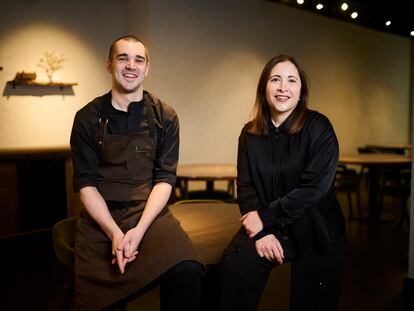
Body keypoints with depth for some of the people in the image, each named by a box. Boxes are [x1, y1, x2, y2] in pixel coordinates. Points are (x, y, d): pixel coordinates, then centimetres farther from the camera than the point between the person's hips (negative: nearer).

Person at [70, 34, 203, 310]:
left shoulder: (164, 117, 5)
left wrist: (139, 230, -15)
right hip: (100, 217, 0)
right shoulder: (88, 118, 5)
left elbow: (165, 178, 0)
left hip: (150, 212, 0)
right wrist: (115, 233, -14)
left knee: (187, 271, -28)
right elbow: (86, 183, 1)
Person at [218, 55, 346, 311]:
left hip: (314, 230, -1)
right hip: (266, 225, 2)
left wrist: (264, 218, -17)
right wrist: (261, 231, -17)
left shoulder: (318, 126, -7)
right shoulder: (250, 133, 5)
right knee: (234, 268, -24)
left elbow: (315, 187, -15)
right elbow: (245, 186, -1)